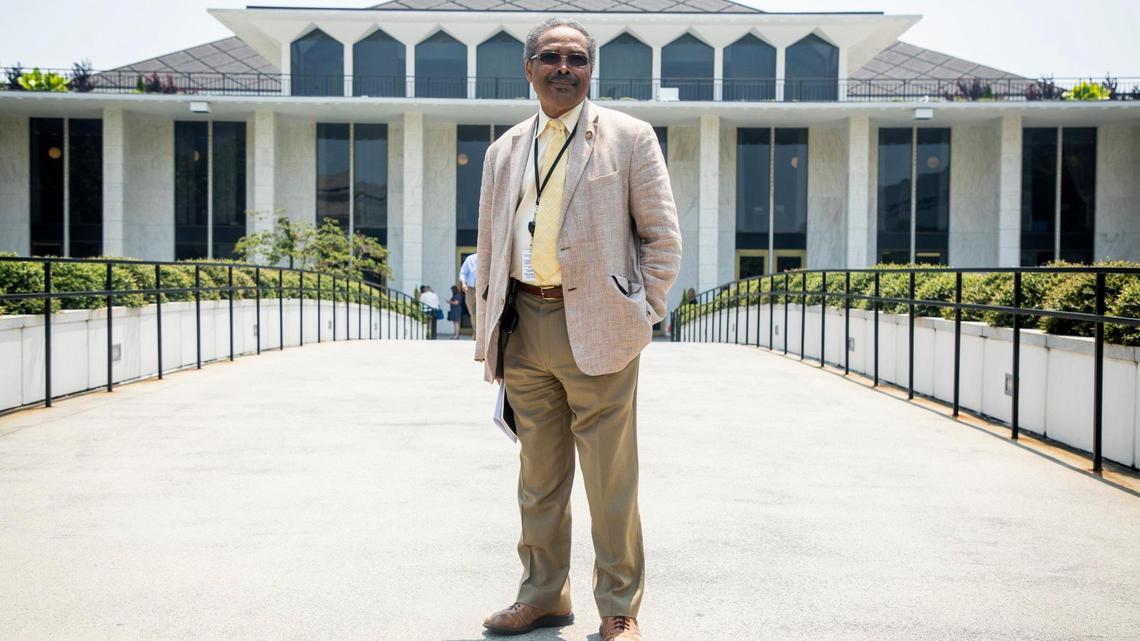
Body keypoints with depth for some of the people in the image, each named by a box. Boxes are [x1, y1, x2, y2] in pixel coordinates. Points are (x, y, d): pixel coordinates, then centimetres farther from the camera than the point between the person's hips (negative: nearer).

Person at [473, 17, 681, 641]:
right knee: (538, 477, 13)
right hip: (523, 327, 5)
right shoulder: (504, 151, 15)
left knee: (610, 480, 0)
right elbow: (489, 249, 17)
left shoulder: (628, 137, 3)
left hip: (594, 326, -4)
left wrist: (641, 316, -4)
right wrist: (489, 336, 12)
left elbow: (662, 236, 2)